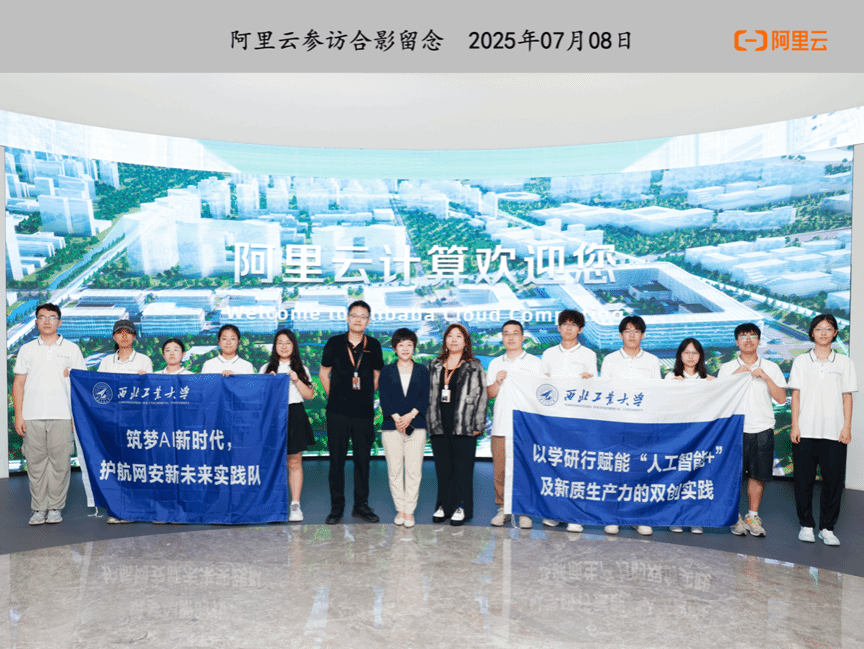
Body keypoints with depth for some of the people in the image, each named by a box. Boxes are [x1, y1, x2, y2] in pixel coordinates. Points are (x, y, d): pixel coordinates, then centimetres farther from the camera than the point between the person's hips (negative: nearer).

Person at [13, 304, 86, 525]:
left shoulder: (71, 349, 9)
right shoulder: (27, 349, 13)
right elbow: (18, 383, 12)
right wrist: (18, 416, 3)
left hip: (61, 415, -1)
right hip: (32, 415, 1)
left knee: (59, 461, -2)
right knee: (35, 462, 2)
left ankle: (56, 507, 8)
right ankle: (38, 508, 11)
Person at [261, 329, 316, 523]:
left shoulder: (301, 369, 11)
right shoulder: (266, 369, 11)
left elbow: (309, 395, 4)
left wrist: (296, 380, -9)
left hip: (295, 417, 0)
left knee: (295, 462, 0)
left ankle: (295, 505, 4)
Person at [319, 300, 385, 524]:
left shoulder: (373, 346, 6)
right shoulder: (334, 343, 3)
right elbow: (324, 373, 11)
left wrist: (367, 396, 10)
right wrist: (334, 397, 7)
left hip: (364, 412, 1)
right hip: (337, 412, -1)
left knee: (362, 459, 6)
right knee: (337, 459, 3)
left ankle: (361, 505, 18)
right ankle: (336, 507, 14)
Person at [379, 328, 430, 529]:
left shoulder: (422, 371, 11)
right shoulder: (387, 371, 10)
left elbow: (425, 398, 2)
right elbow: (384, 397, 1)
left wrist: (410, 416, -11)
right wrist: (396, 417, -13)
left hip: (416, 426, 0)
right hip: (391, 426, 0)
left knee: (414, 470, -3)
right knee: (394, 470, 1)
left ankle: (410, 510, 5)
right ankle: (400, 509, 11)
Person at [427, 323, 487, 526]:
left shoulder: (474, 367, 2)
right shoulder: (435, 366, 14)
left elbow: (480, 396, -1)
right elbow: (429, 395, 17)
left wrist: (478, 425, -7)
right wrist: (430, 421, 10)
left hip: (463, 426, -4)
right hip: (439, 425, 4)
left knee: (462, 467, -1)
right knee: (442, 467, 7)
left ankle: (462, 508, 8)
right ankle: (444, 505, 18)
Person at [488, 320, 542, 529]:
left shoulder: (534, 362, 9)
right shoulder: (496, 364, 17)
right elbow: (489, 394, 14)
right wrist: (498, 382, -3)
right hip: (501, 425, 3)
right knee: (500, 469, 1)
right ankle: (503, 509, 13)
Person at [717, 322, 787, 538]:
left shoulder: (771, 367, 9)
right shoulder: (727, 368, 6)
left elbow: (781, 398, 2)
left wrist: (765, 377, -10)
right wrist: (736, 375, -11)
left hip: (762, 429, 1)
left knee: (758, 475, 6)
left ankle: (753, 516, 18)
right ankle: (735, 517, 12)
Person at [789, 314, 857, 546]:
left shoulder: (844, 363, 8)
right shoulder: (801, 361, 7)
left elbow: (847, 397, 7)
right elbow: (796, 395, 4)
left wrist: (847, 427, -1)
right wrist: (794, 425, -3)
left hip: (834, 432, 0)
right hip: (805, 431, 0)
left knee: (833, 479, 1)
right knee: (804, 479, 3)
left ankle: (827, 527, 13)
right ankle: (806, 525, 15)